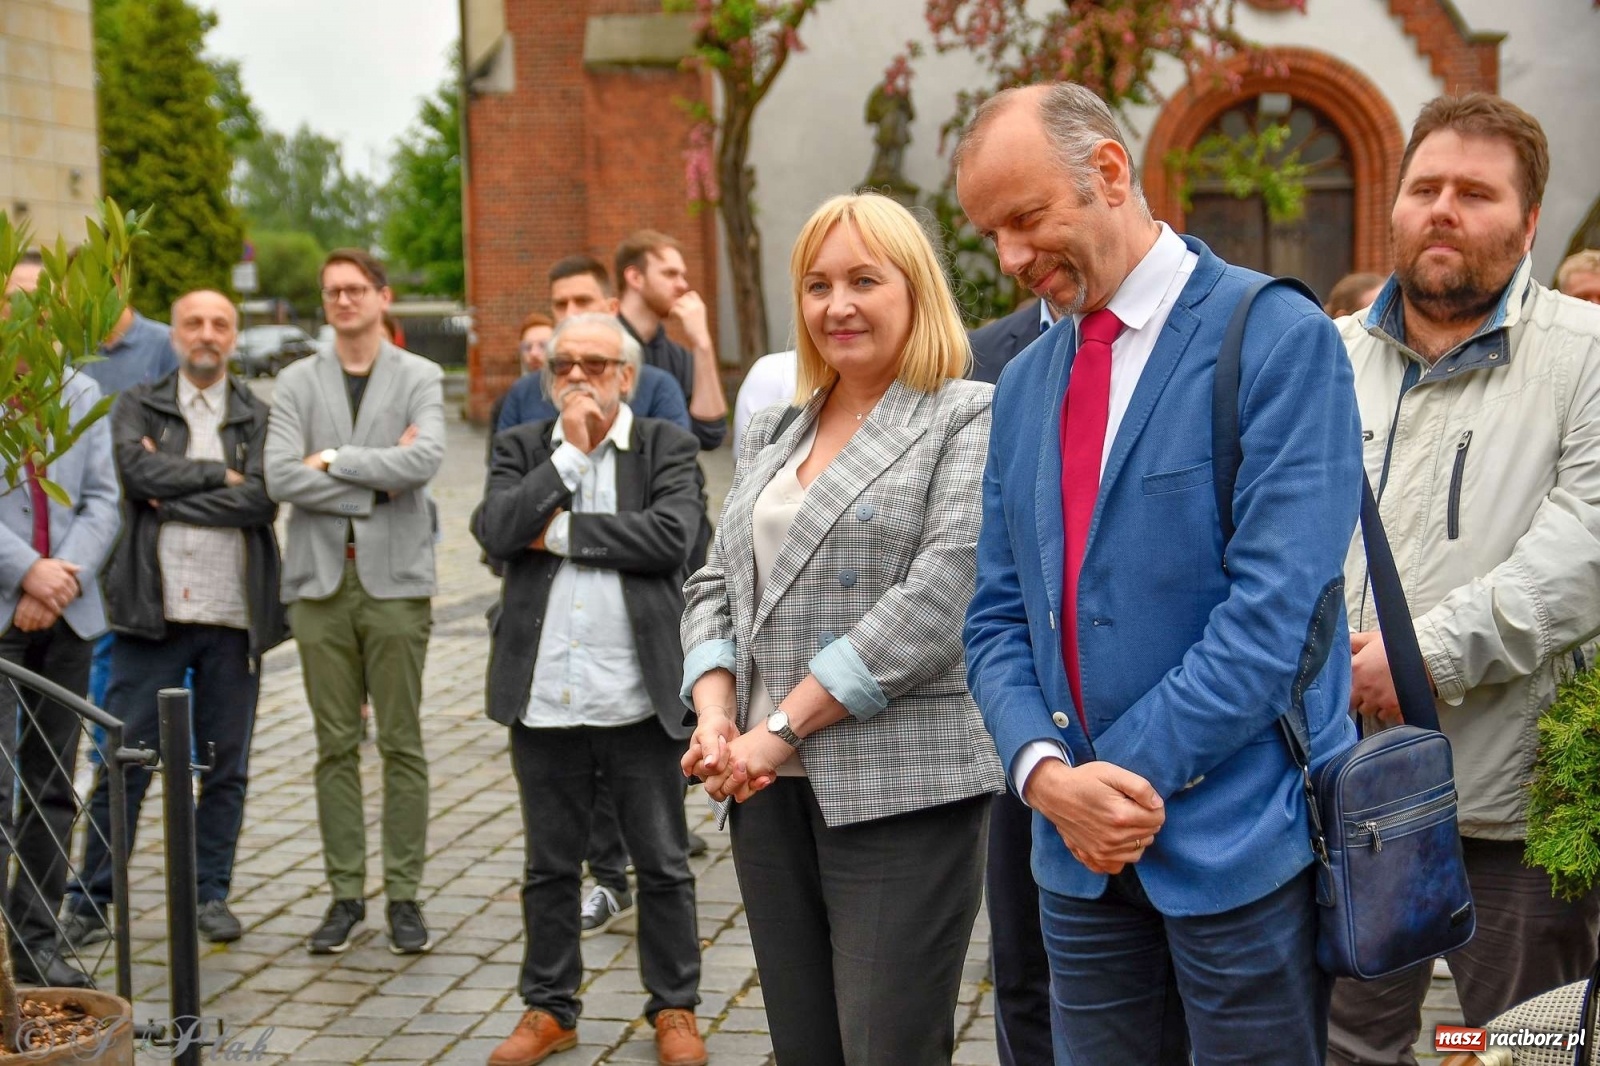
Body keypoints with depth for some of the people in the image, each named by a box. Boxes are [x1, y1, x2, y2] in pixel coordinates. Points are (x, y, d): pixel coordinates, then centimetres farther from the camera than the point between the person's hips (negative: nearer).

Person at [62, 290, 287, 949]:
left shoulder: (259, 417, 8)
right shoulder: (137, 407, 8)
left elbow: (263, 500, -9)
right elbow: (140, 470, -12)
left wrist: (173, 499, -8)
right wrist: (221, 476, -8)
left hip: (234, 613, 1)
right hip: (152, 611, -1)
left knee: (226, 765, 8)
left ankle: (211, 893, 20)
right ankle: (90, 900, 9)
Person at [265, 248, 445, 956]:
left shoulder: (419, 378, 4)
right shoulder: (297, 382, 9)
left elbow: (425, 460, -15)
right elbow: (281, 477, -5)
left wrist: (334, 459, -8)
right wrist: (377, 484, -9)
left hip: (396, 579, -2)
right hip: (320, 579, 2)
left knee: (402, 744, 2)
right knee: (336, 746, 6)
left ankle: (404, 895, 9)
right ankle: (345, 893, 14)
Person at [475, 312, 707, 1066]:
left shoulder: (666, 445, 2)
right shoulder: (521, 447, 8)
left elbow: (671, 535, -15)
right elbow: (496, 532, -9)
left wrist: (561, 531, -11)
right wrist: (570, 453, -8)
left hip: (638, 697, -2)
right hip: (544, 696, 2)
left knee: (664, 864, 9)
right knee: (549, 866, 14)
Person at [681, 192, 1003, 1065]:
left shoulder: (968, 421, -5)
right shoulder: (771, 436, 16)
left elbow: (937, 598, -16)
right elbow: (716, 586, 15)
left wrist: (783, 727, -15)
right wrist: (717, 715, -4)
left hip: (900, 789, -6)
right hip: (771, 787, 6)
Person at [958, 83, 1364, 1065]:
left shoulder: (1278, 339, -10)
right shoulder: (1024, 383, 11)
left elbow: (1278, 604, -18)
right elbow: (998, 616, 9)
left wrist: (1128, 774, -15)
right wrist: (1047, 774, -9)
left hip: (1240, 838, -5)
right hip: (1079, 845, 6)